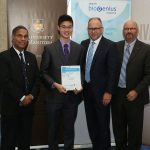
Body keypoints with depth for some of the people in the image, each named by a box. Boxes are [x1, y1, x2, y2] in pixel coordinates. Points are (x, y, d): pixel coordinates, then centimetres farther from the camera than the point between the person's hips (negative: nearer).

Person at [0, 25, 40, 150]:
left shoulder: (31, 57, 13)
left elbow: (37, 79, 9)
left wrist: (31, 96, -7)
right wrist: (21, 98, -15)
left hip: (29, 104, 5)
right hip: (11, 106, -5)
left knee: (25, 140, 13)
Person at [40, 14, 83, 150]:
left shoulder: (79, 48, 4)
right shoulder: (49, 49, -2)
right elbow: (44, 72, -3)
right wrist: (55, 84, -17)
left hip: (72, 95, 1)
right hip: (55, 95, -1)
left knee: (69, 128, 12)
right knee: (53, 128, 13)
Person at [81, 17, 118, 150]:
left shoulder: (110, 45, -9)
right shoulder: (84, 44, 8)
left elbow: (112, 71, -12)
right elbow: (81, 66, 12)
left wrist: (108, 92, -16)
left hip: (101, 90, -5)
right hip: (87, 89, 5)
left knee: (103, 123, 5)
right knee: (91, 123, 13)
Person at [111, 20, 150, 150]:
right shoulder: (116, 47, 5)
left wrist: (136, 91, -14)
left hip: (134, 95, -3)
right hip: (116, 94, 3)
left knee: (134, 128, 9)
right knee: (118, 127, 13)